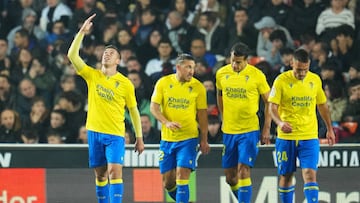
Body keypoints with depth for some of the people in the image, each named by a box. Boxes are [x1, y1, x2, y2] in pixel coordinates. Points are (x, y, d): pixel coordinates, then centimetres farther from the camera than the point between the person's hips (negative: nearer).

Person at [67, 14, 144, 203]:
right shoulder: (92, 75, 4)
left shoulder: (125, 84, 0)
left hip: (115, 134, -2)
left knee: (115, 171, -15)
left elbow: (133, 111, 7)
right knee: (100, 174, 7)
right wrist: (82, 32, -13)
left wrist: (139, 138, 5)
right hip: (94, 131, 2)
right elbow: (72, 55, -6)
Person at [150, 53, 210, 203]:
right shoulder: (163, 83, 0)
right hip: (167, 138, 2)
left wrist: (204, 140, 2)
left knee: (182, 176, -15)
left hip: (188, 138, -2)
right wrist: (166, 122, -17)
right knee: (167, 181, 5)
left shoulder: (197, 87, -2)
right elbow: (154, 107, 0)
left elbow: (202, 114, 3)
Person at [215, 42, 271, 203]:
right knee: (230, 176, 9)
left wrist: (267, 128, -4)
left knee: (243, 171, -14)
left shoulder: (256, 75, -9)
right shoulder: (222, 74, 1)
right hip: (228, 131, 4)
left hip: (249, 130, -4)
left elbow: (268, 102, -1)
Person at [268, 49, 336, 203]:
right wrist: (280, 122, -29)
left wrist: (329, 129, 21)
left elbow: (322, 105, 18)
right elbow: (272, 106, -10)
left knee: (310, 175, -11)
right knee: (286, 176, 8)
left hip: (309, 137, 1)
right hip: (286, 137, -1)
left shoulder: (315, 80, 4)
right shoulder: (281, 80, -6)